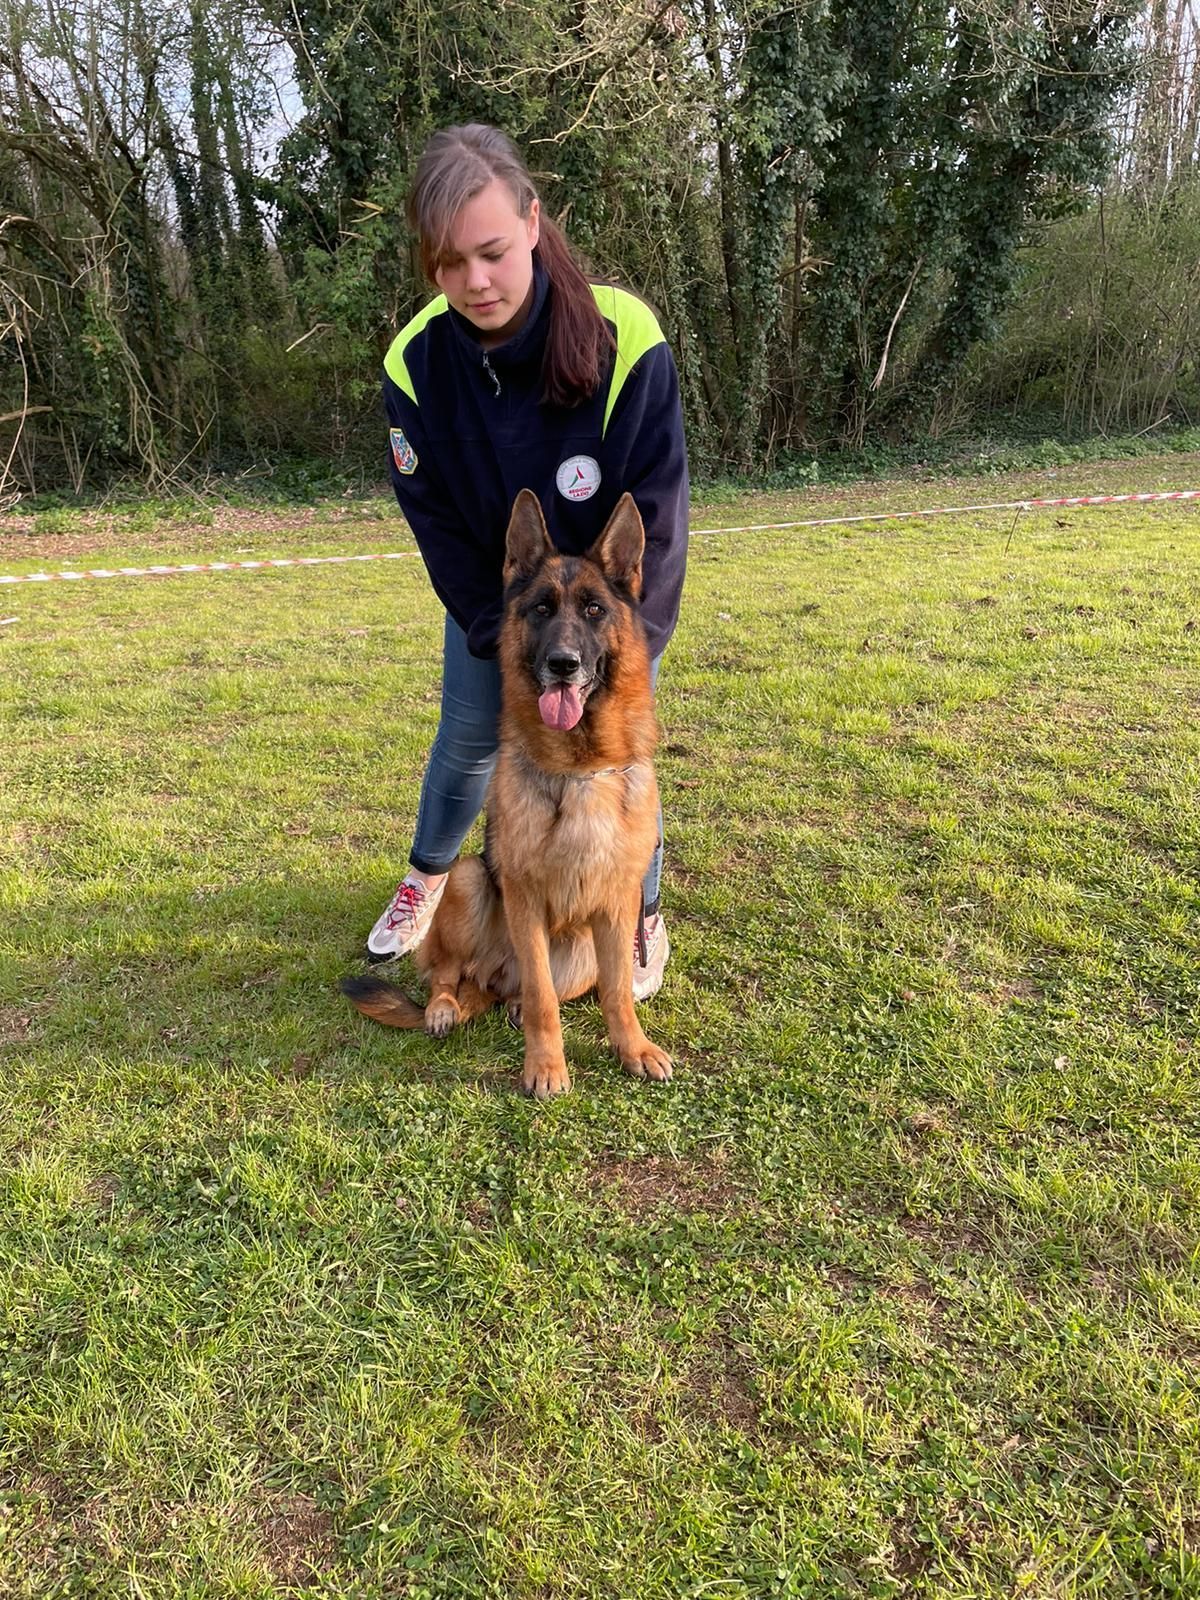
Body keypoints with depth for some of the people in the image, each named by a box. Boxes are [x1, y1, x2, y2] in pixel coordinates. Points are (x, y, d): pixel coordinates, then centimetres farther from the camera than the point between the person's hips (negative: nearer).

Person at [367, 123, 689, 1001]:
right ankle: (428, 877, 43)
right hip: (489, 601, 3)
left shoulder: (624, 339, -31)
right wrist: (505, 642, -17)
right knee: (467, 739, 15)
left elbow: (655, 515, -25)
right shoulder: (417, 362, -22)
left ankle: (646, 919, 26)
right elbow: (437, 523, -13)